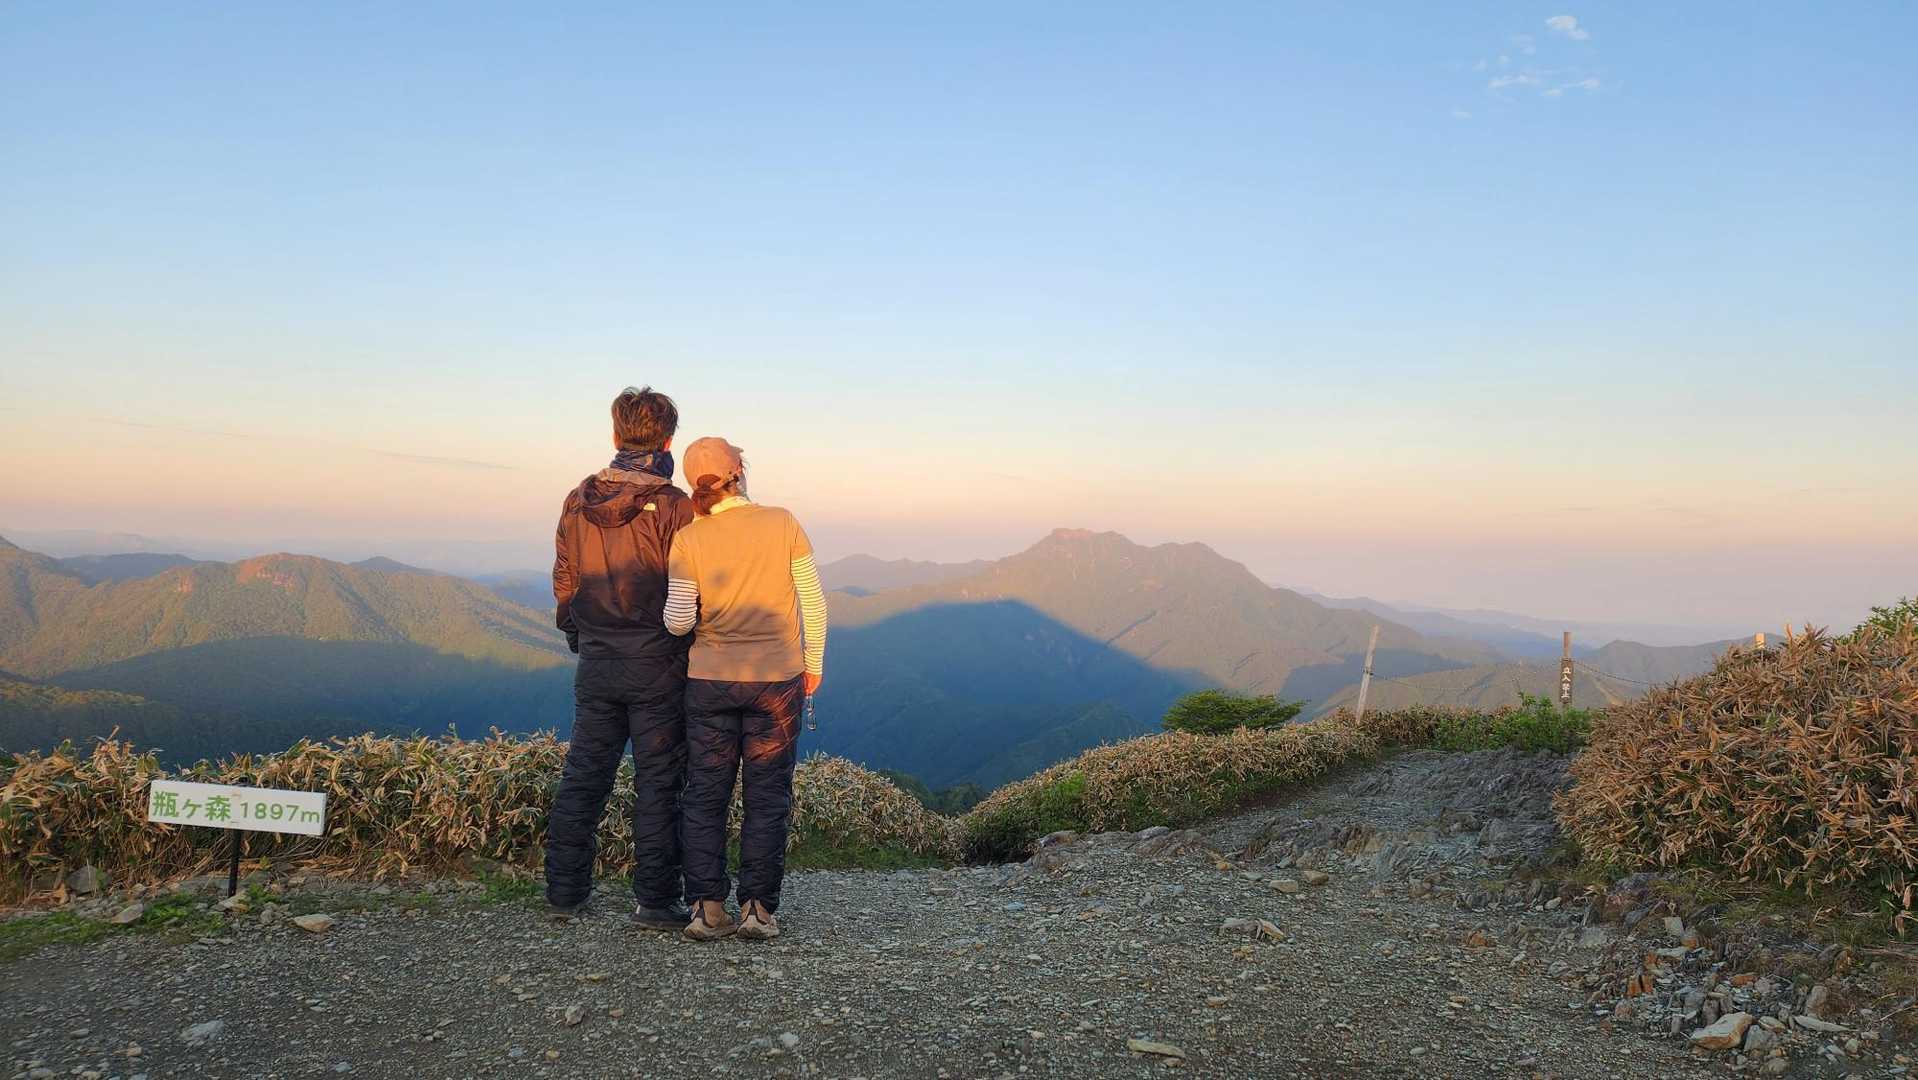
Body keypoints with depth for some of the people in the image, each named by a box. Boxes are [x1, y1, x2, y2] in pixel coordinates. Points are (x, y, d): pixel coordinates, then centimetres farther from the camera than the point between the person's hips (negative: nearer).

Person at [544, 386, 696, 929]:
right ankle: (655, 900, 6)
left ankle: (565, 891, 19)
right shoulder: (674, 506, -12)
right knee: (658, 781, 3)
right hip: (657, 664, -4)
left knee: (584, 774, 13)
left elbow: (564, 583, 10)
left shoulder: (578, 501, 3)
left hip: (596, 662, 5)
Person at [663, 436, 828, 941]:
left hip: (709, 681, 1)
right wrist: (813, 662, 10)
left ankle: (707, 908, 10)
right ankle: (758, 909, 8)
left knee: (705, 796, 10)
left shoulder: (688, 540, -5)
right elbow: (812, 602, -2)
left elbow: (678, 621, -8)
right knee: (767, 796, 7)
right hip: (777, 679, -1)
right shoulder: (784, 525, -6)